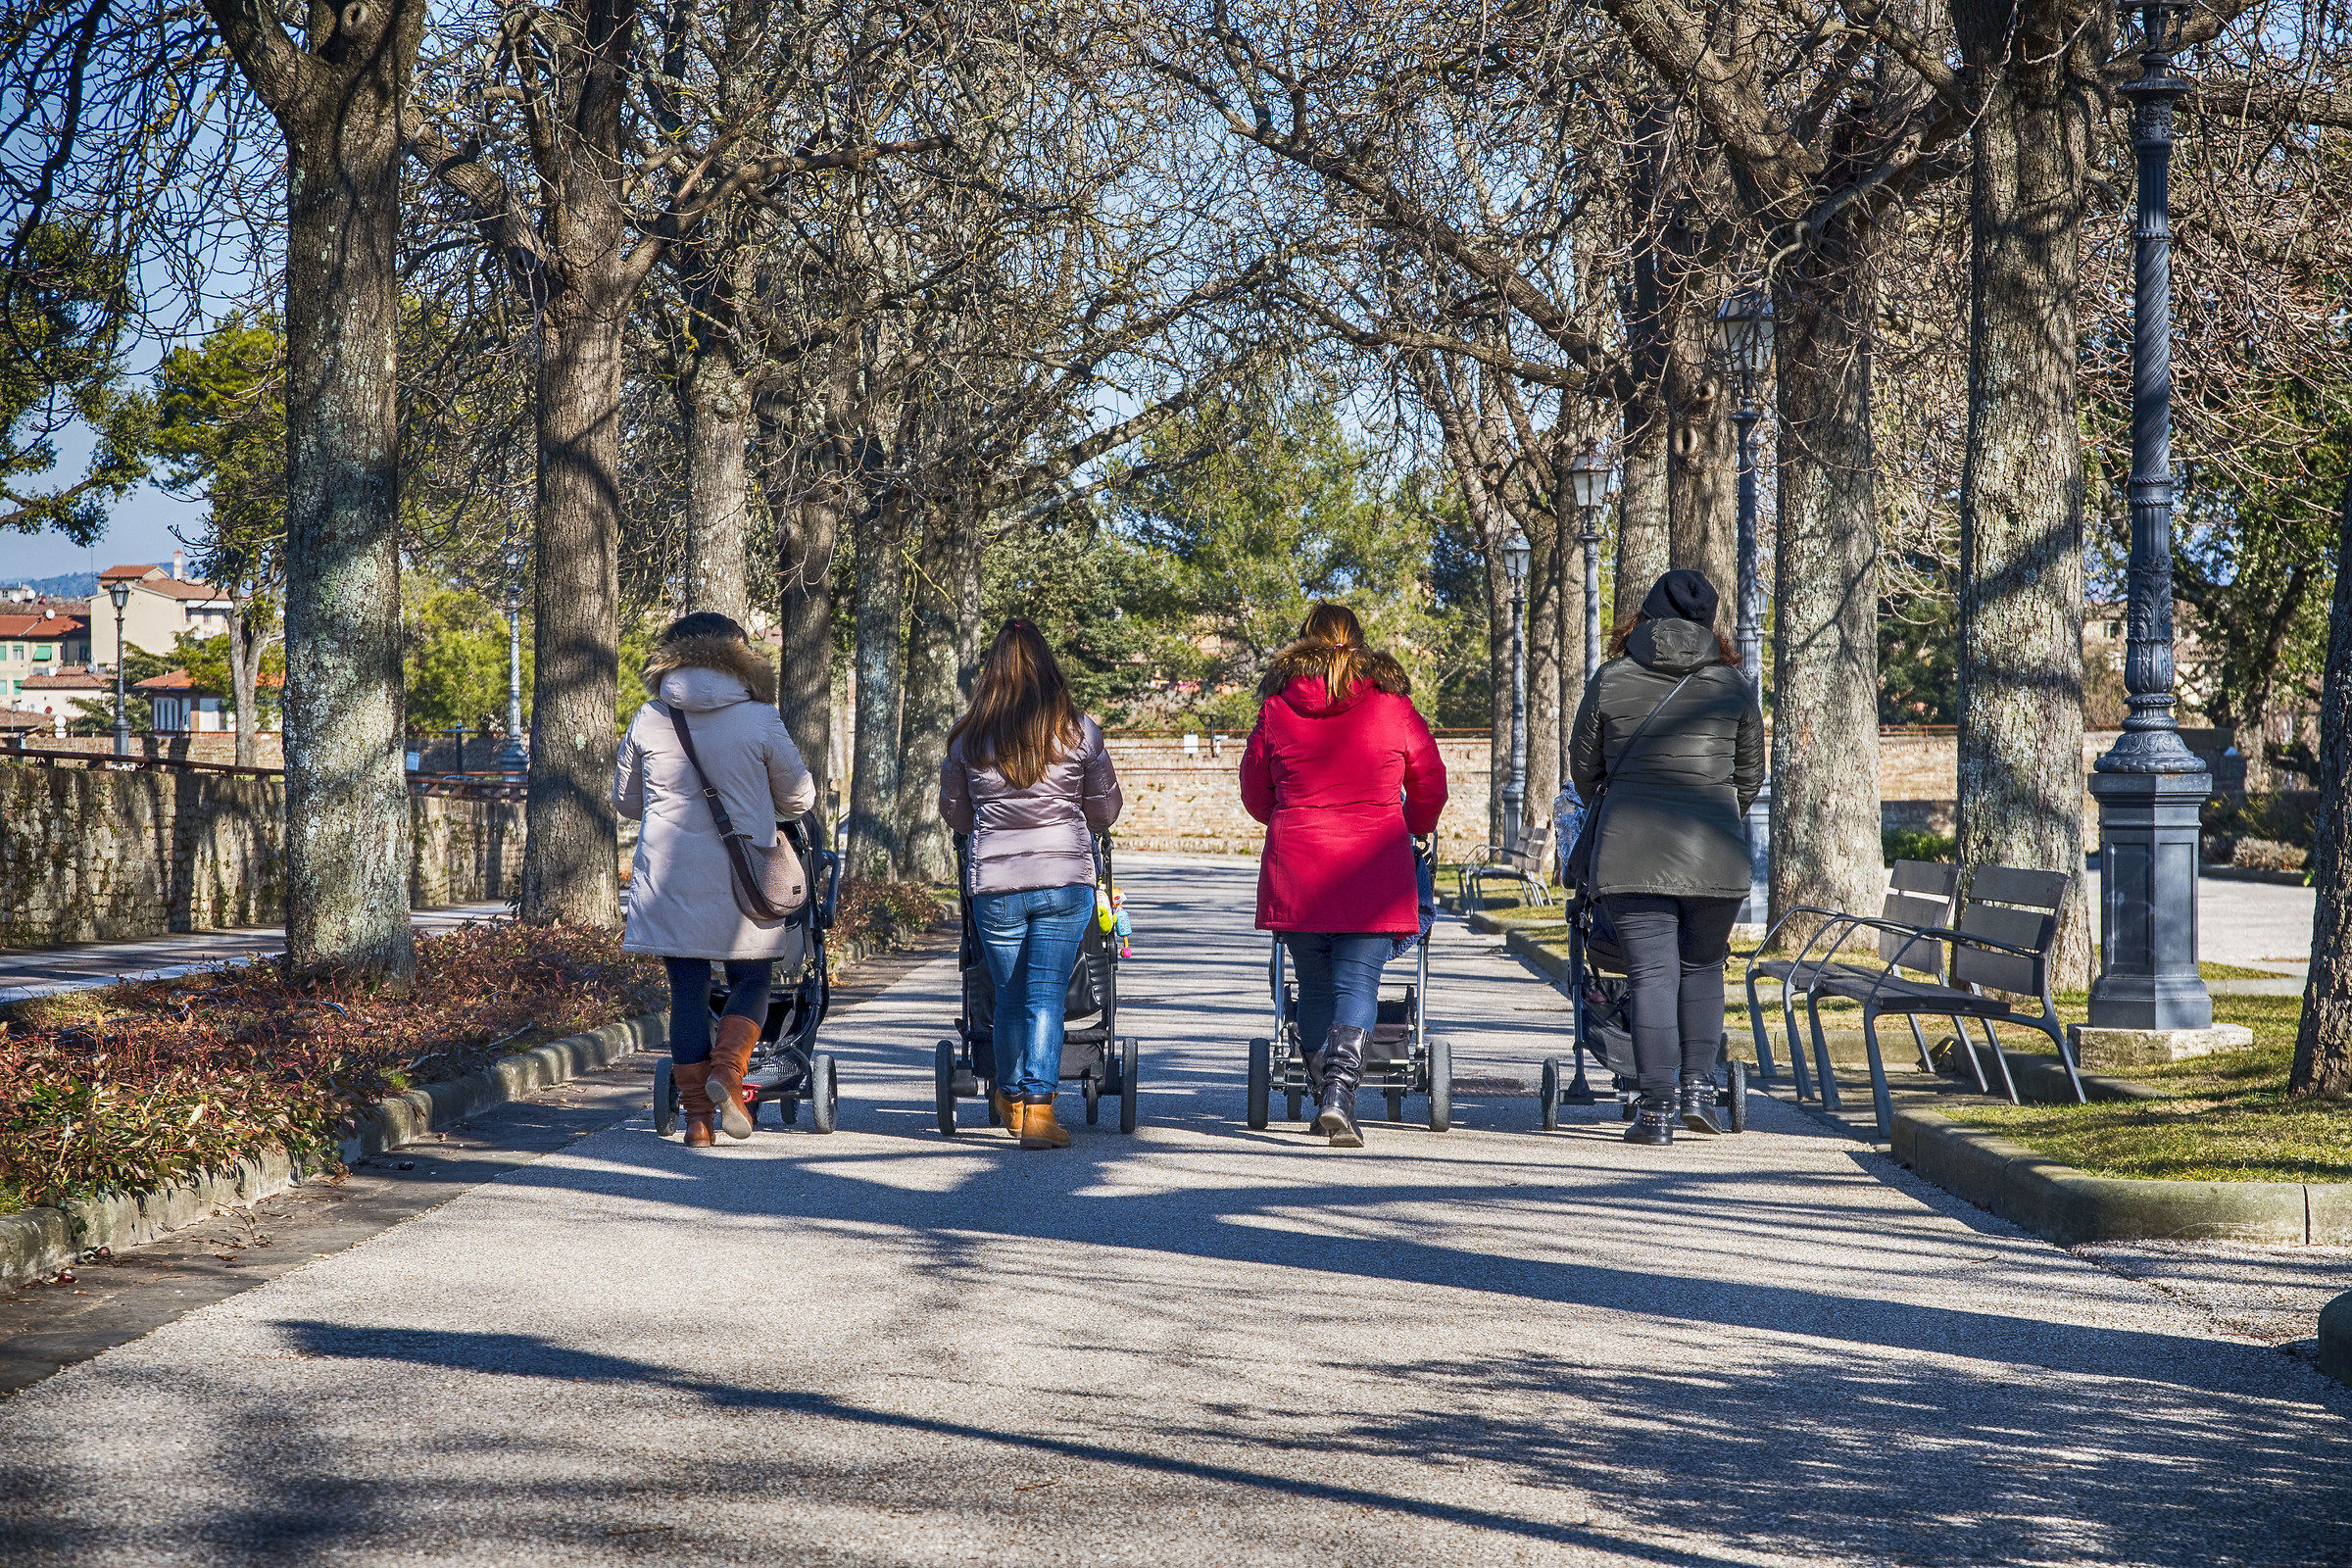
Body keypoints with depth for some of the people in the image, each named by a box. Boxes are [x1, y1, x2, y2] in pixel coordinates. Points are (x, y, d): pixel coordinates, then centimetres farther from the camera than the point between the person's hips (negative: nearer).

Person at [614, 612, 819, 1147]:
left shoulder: (648, 721, 1)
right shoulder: (760, 721, -5)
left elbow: (625, 800, 14)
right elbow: (799, 797, 6)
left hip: (669, 878, 2)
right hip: (741, 882, -2)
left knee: (687, 991, 7)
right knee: (752, 981, 14)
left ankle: (696, 1115, 7)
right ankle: (727, 1071, -10)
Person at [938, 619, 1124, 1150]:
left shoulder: (968, 735, 1)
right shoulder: (1079, 730, -2)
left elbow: (953, 812, 14)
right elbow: (1106, 810, 8)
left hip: (994, 883, 1)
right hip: (1066, 880, -1)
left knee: (1010, 998, 15)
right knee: (1046, 996, 0)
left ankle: (1011, 1099, 29)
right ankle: (1039, 1107, -8)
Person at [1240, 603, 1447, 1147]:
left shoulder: (1277, 704, 6)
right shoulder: (1391, 702, 3)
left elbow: (1254, 790, 16)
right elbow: (1430, 785, 13)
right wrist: (1411, 829, 33)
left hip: (1295, 867, 1)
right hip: (1373, 870, -1)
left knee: (1314, 986, 13)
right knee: (1358, 985, -5)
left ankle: (1326, 1096, 18)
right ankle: (1339, 1093, -22)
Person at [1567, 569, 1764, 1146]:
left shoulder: (1611, 680, 4)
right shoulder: (1733, 685, 7)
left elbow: (1583, 764, 14)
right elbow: (1750, 773, 16)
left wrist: (1599, 808, 35)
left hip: (1630, 847, -1)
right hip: (1715, 851, 1)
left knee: (1652, 974, 0)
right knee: (1703, 967, 18)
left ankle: (1657, 1108, -5)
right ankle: (1698, 1086, 9)